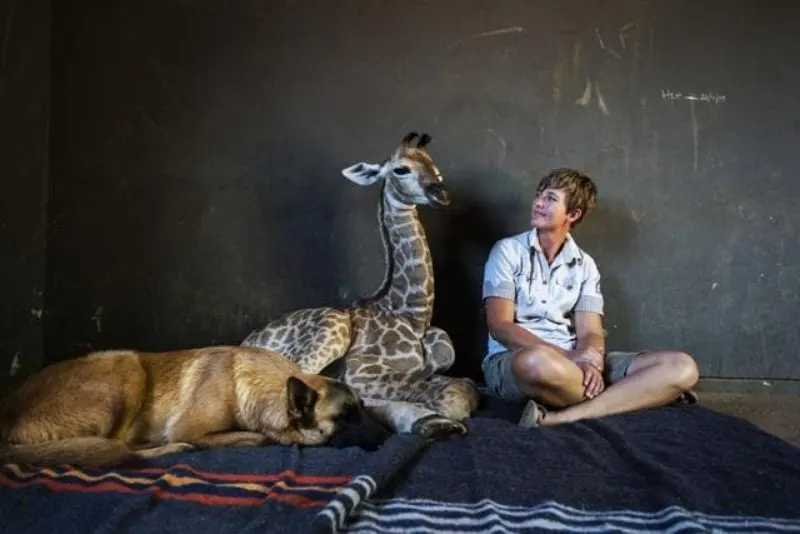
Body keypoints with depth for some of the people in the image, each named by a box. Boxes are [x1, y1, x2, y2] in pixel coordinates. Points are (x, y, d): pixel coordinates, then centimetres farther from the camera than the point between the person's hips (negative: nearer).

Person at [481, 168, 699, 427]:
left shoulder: (585, 265, 14)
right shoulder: (508, 250, 3)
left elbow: (590, 333, 3)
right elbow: (500, 326, -8)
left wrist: (589, 361, -23)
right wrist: (569, 357, -20)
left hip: (572, 361, 5)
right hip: (514, 360, -4)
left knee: (681, 367, -14)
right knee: (539, 362, -44)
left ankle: (562, 417, -30)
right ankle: (642, 395, -16)